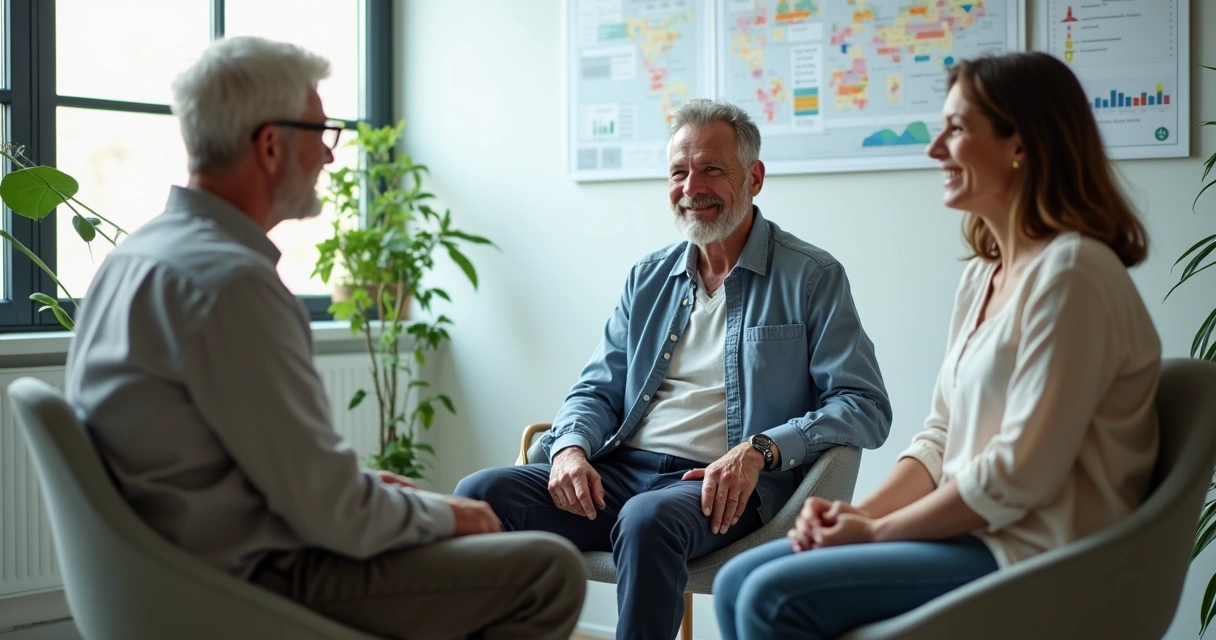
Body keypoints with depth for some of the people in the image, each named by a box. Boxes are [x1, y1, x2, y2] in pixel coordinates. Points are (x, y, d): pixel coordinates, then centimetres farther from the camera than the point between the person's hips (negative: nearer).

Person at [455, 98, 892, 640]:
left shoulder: (812, 278, 3)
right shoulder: (648, 279, 19)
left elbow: (865, 407, -4)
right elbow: (598, 390, 20)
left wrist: (761, 449, -19)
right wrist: (570, 447, -4)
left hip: (722, 489, -5)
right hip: (621, 472, 5)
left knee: (647, 519, -39)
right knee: (481, 494, -19)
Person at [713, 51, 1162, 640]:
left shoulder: (1071, 272, -17)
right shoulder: (982, 275, 13)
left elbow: (1020, 474, -21)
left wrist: (875, 531, -12)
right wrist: (858, 513, -3)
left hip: (1031, 554, -9)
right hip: (972, 531, 9)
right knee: (737, 583, 0)